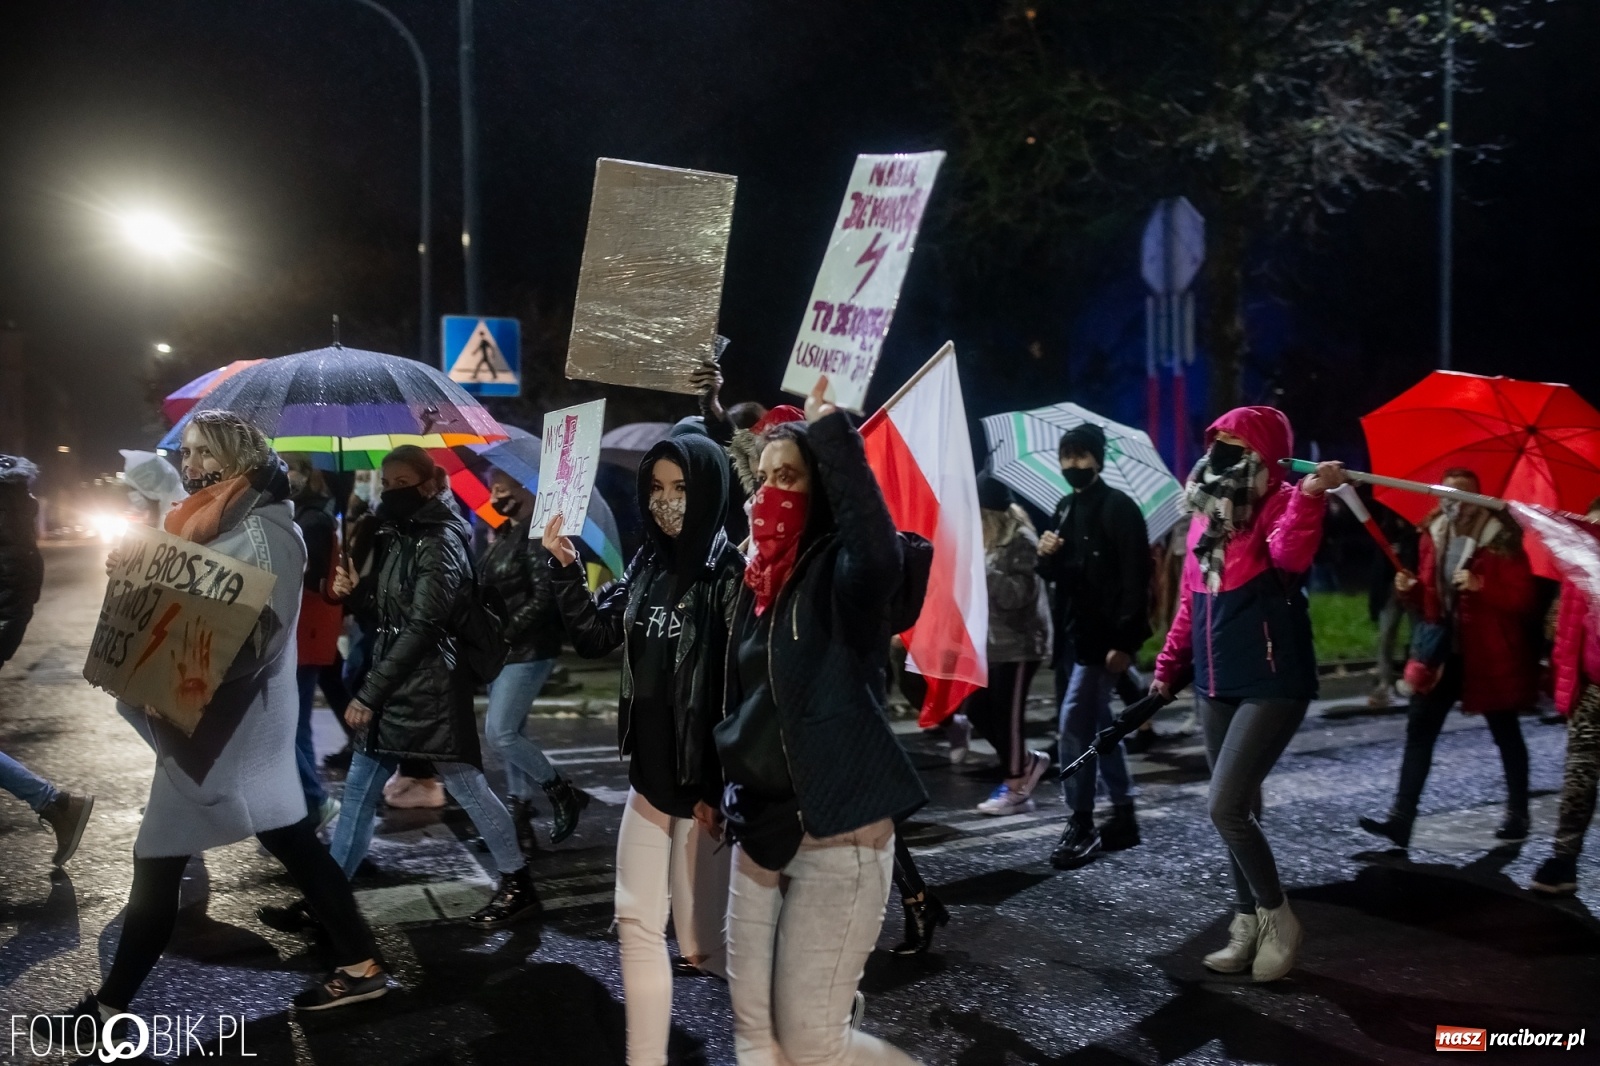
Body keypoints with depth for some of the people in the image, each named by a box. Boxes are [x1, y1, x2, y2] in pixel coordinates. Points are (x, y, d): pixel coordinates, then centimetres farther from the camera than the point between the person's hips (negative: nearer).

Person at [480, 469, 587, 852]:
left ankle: (563, 794, 5)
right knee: (512, 733, 12)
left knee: (499, 732, -11)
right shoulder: (502, 535, 13)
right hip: (500, 650, 9)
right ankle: (520, 819, 19)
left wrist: (505, 633, -18)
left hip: (528, 649, -9)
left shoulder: (537, 535, -14)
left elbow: (543, 598, -20)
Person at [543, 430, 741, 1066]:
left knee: (701, 941, 2)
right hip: (650, 774, 7)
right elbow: (594, 637, 13)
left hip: (706, 783, -7)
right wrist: (565, 567, 0)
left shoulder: (731, 572, -13)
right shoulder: (648, 564, 8)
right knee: (637, 923, 11)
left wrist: (721, 788, -19)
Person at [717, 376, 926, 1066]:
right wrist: (732, 791, 19)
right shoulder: (759, 579, 9)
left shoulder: (845, 573, -14)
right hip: (760, 829, 8)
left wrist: (828, 425, -35)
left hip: (838, 833, -7)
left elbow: (880, 550, -38)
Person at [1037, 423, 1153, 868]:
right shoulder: (1064, 509, 15)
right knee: (1098, 725, 14)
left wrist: (1124, 641, -22)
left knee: (1074, 727, -11)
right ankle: (1123, 817, 24)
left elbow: (1135, 578, -16)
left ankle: (1080, 825, -4)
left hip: (1104, 636, -9)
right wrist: (1045, 557, -5)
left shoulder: (1118, 507, -10)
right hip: (1074, 633, 9)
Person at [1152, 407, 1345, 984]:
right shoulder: (1204, 513, 11)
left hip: (1271, 683, -8)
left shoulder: (1278, 504, -10)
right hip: (1215, 684, 8)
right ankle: (1248, 924, 26)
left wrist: (1310, 494, -46)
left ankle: (1277, 917, 8)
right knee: (1239, 808, 14)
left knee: (1226, 807, -12)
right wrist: (1168, 668, 19)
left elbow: (1290, 556, -33)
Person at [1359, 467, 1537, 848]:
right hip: (1442, 651, 5)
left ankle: (1517, 815, 26)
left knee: (1505, 734, 11)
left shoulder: (1501, 539, -9)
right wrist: (1410, 589, -5)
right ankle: (1400, 817, -3)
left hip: (1490, 655, -5)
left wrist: (1482, 586, -27)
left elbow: (1522, 597, -14)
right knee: (1419, 727, -2)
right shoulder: (1433, 535, 7)